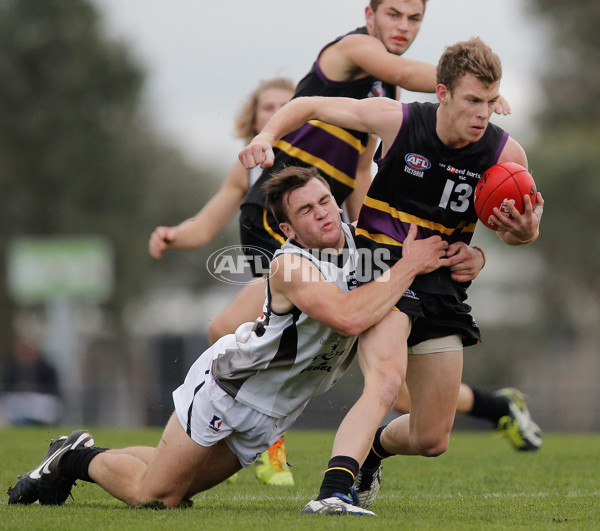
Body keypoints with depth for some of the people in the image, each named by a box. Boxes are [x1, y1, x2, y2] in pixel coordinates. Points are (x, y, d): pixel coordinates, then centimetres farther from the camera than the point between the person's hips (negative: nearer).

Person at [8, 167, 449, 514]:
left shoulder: (355, 239, -5)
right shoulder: (290, 265, -27)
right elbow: (348, 318, -42)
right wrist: (409, 266, -36)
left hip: (268, 416, 7)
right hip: (226, 387, -7)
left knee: (170, 495, 10)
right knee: (151, 496, -7)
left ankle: (85, 456, 32)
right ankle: (78, 459, 20)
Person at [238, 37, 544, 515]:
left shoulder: (506, 154, -8)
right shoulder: (397, 121, -14)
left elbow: (523, 225, 9)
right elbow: (310, 106, 0)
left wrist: (523, 230, -15)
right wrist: (267, 136, -17)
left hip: (440, 282, 4)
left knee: (431, 441, 7)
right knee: (386, 378, -34)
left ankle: (373, 447, 41)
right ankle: (334, 488, -45)